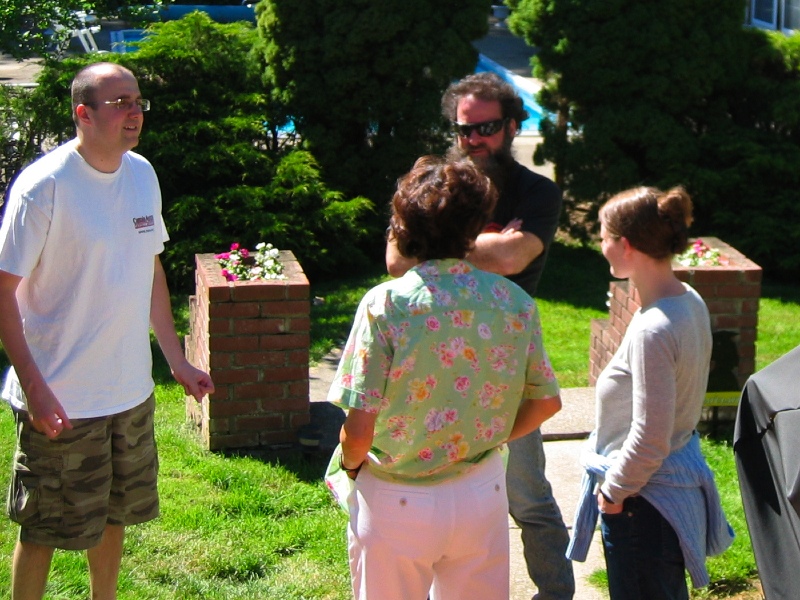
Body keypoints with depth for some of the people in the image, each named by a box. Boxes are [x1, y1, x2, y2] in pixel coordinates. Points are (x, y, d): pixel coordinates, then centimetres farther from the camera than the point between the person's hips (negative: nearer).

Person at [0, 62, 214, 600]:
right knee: (43, 529, 7)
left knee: (114, 513, 21)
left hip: (130, 390, 7)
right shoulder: (45, 185, -18)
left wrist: (178, 360, 14)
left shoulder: (142, 173, 3)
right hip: (59, 400, -6)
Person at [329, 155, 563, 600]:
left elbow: (359, 429, -18)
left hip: (396, 502, -3)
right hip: (483, 496, 3)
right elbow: (546, 401, 5)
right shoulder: (514, 303, -5)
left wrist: (351, 464, 3)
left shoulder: (385, 304, -17)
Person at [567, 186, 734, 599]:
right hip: (680, 481, 9)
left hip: (643, 502, -9)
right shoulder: (690, 302, 1)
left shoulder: (652, 330, -28)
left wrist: (614, 491, -11)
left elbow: (650, 440, -26)